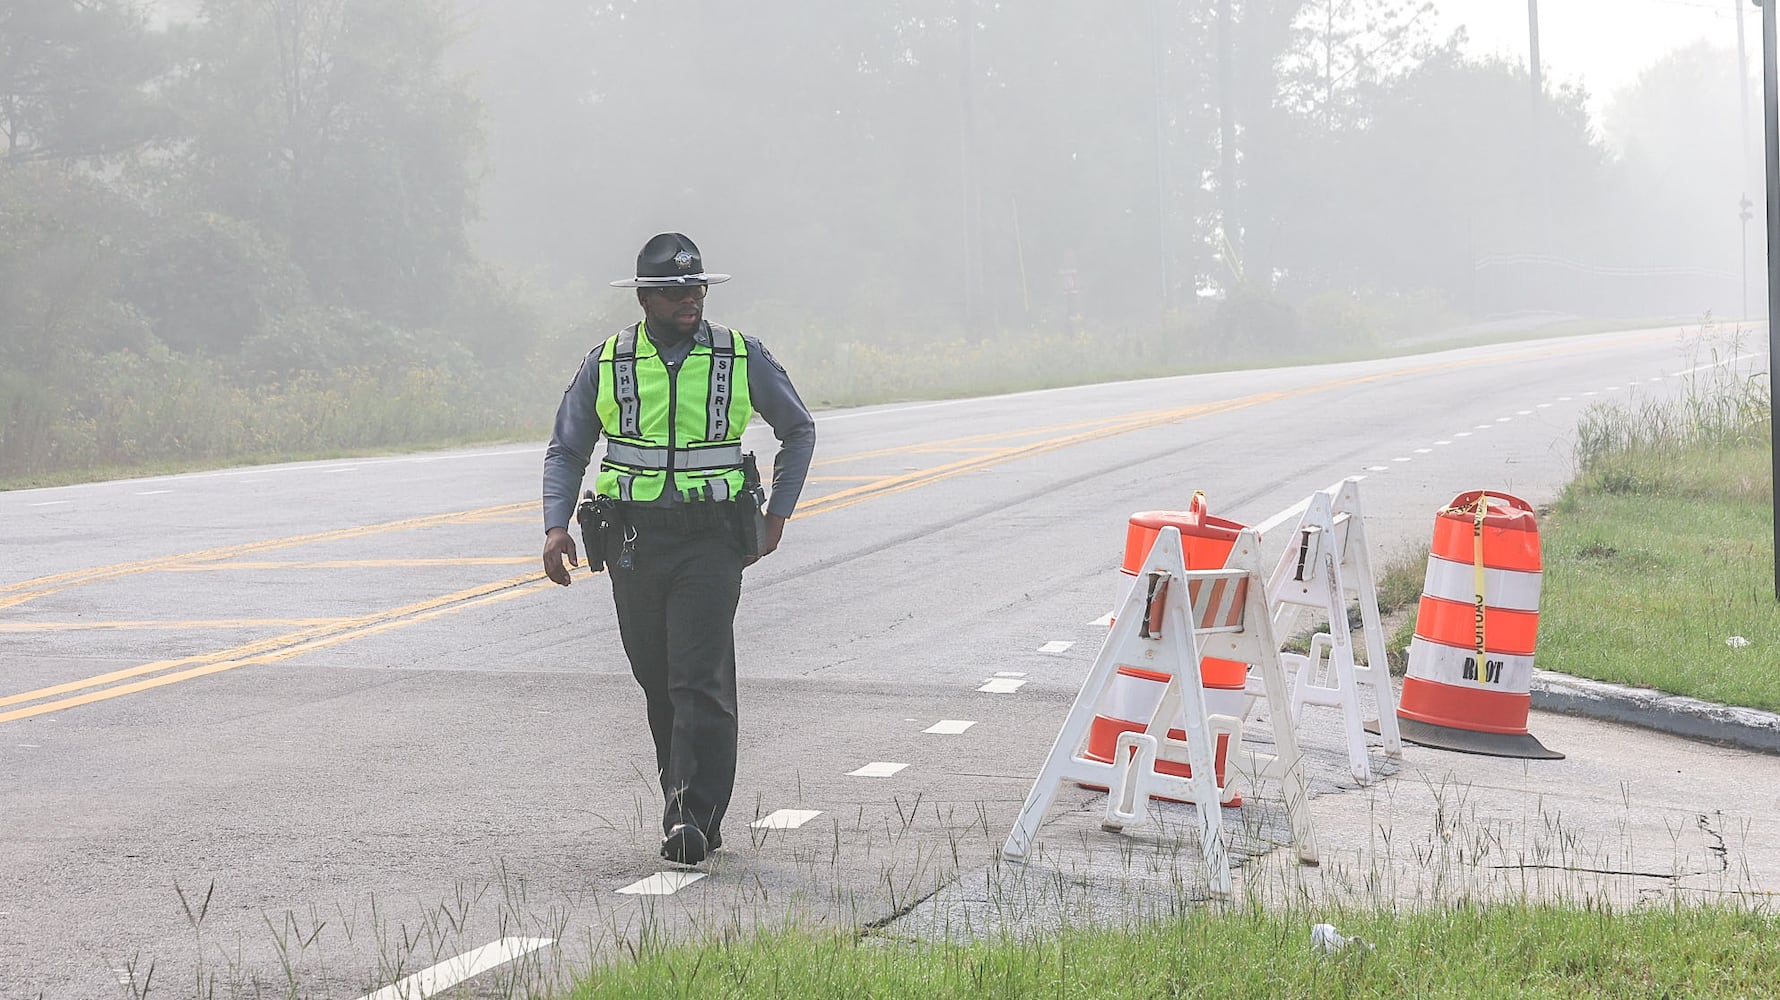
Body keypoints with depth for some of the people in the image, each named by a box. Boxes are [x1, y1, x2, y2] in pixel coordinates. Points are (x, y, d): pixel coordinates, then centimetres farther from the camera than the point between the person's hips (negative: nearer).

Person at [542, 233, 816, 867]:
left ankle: (695, 816, -15)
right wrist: (556, 527, -4)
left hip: (710, 541, -2)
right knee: (658, 683, 8)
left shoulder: (742, 357, 3)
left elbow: (799, 429, 17)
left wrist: (778, 515, 11)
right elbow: (566, 450, 12)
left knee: (701, 679, -13)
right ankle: (687, 804, 21)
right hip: (634, 542, 2)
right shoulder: (606, 363, 5)